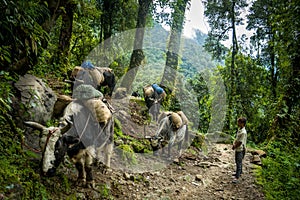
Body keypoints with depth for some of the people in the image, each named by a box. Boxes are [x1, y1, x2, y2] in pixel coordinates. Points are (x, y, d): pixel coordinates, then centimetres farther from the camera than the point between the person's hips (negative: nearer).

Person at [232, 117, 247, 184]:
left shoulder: (243, 132, -25)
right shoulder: (239, 129, 5)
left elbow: (240, 142, -23)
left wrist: (234, 147, -10)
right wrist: (234, 144, -2)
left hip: (240, 149, -9)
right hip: (237, 149, 9)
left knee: (239, 163, -7)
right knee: (238, 161, 23)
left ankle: (237, 177, -4)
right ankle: (239, 172, 42)